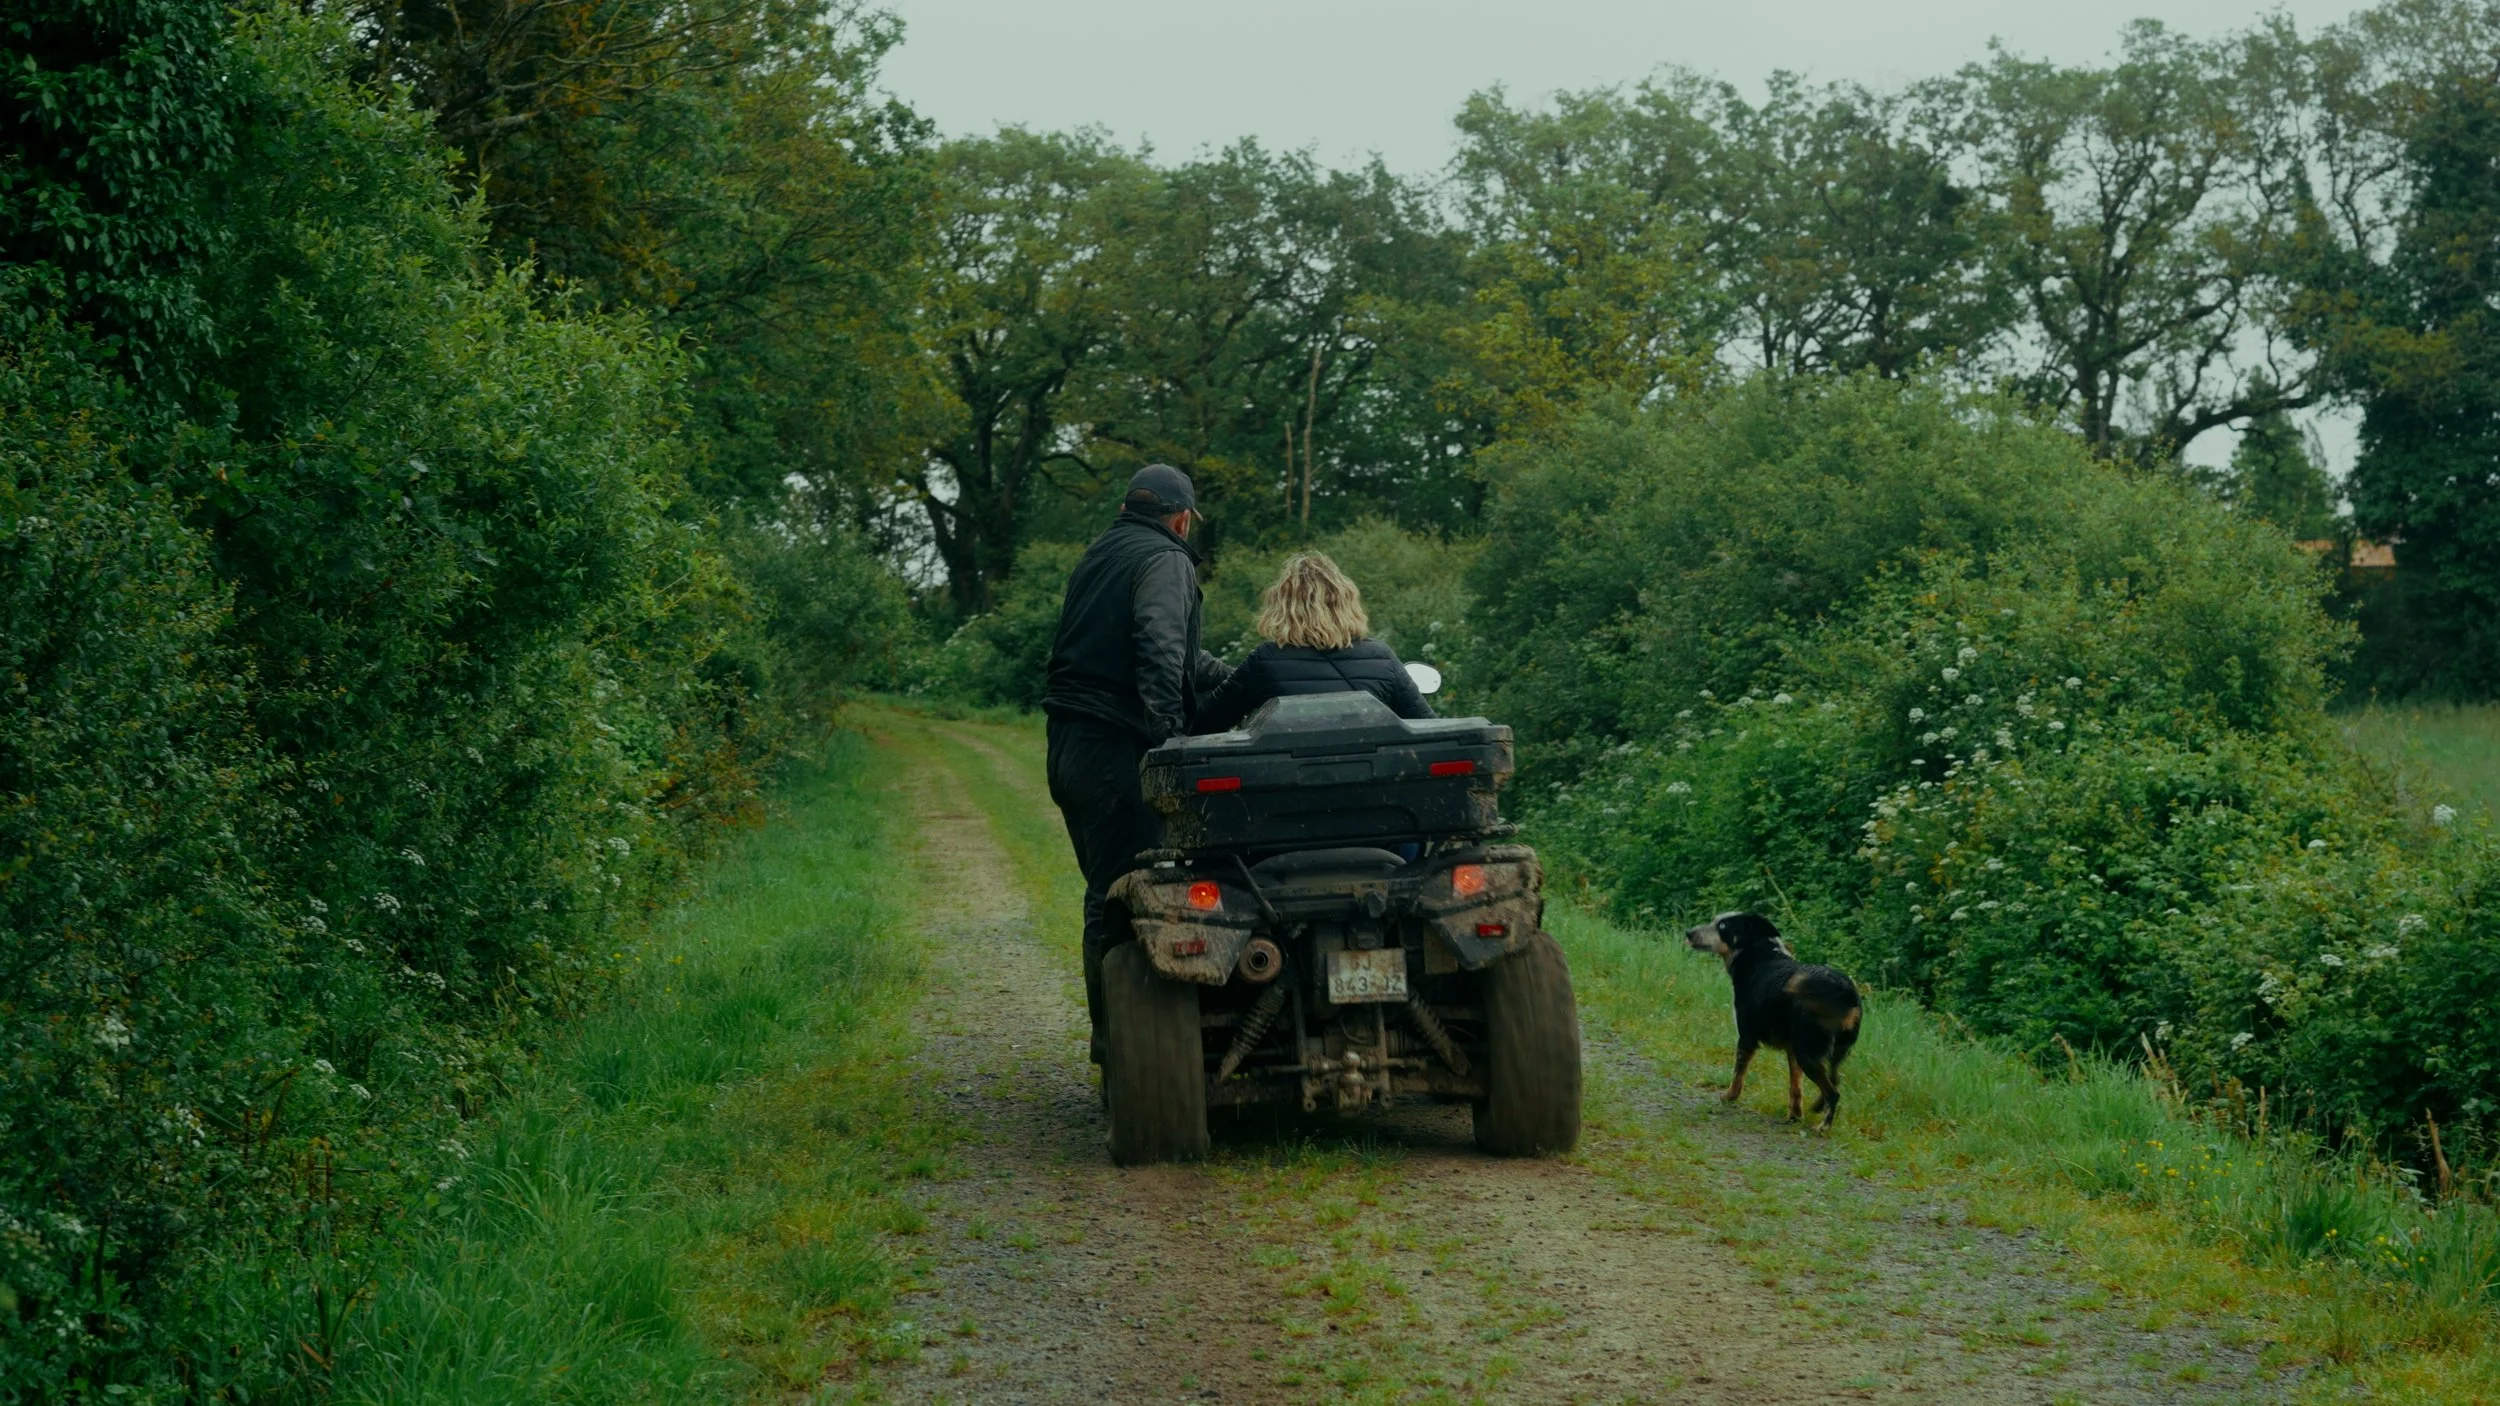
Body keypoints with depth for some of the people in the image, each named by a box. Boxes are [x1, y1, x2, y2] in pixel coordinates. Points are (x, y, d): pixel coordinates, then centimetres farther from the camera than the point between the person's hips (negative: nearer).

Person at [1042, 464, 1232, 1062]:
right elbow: (1161, 649, -24)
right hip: (1117, 747, -9)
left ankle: (1110, 1035, 20)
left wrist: (1234, 680, 35)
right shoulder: (1166, 560, -6)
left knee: (1106, 894, 15)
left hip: (1068, 743, 9)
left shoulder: (1100, 554, 22)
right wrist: (1169, 732, -29)